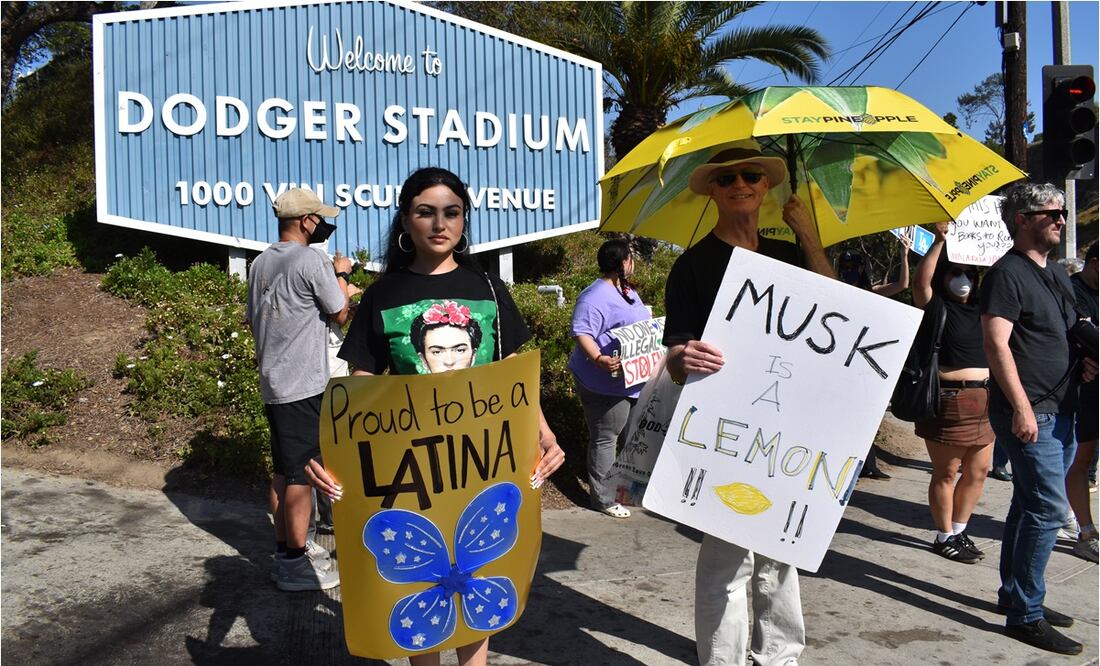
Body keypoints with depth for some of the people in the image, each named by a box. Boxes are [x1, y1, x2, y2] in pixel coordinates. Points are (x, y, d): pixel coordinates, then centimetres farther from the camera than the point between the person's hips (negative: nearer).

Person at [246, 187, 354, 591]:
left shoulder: (260, 263, 12)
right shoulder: (311, 260, -14)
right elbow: (340, 314, -7)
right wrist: (340, 274, 7)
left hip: (272, 383, 9)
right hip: (304, 385, -8)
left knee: (282, 470, 15)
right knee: (301, 473, -1)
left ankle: (286, 550, 26)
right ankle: (295, 564, 6)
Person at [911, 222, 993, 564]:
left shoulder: (982, 308, 15)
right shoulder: (937, 307, -4)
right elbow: (920, 283, -20)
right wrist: (939, 241, -23)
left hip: (985, 399, 7)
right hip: (949, 399, -7)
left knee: (977, 471, 12)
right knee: (946, 473, 2)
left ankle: (959, 531, 26)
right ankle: (944, 537, 13)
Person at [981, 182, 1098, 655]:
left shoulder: (1057, 273, 17)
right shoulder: (1007, 273, -11)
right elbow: (996, 342, -19)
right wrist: (1020, 407, -23)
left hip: (1060, 411, 9)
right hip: (1028, 412, -9)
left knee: (1030, 505, 15)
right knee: (1049, 509, -9)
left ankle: (1014, 595, 26)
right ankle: (1025, 615, 0)